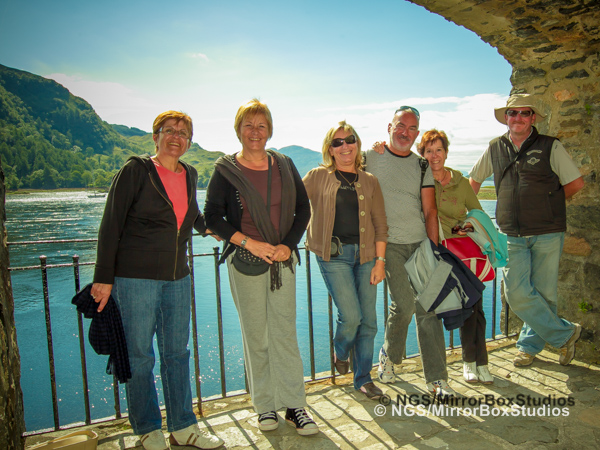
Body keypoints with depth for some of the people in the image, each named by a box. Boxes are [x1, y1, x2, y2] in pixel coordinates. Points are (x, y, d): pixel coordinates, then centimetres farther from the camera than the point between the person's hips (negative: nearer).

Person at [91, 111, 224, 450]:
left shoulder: (189, 175, 10)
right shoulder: (136, 170, -6)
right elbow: (111, 225, -8)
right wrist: (104, 277, -11)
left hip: (177, 277, 5)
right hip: (135, 278, -5)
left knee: (177, 352, 12)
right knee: (139, 355, 6)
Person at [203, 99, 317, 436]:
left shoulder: (284, 165, 8)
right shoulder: (225, 169, 0)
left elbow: (304, 209, 9)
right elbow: (212, 216, -3)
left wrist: (288, 245, -5)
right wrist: (248, 242, -14)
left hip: (282, 259, 2)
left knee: (285, 333, 3)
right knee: (255, 335, 6)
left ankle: (294, 405, 14)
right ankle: (265, 406, 20)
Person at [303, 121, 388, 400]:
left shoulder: (369, 182, 10)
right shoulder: (318, 177, 3)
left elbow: (380, 225, 8)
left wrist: (380, 261, 2)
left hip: (365, 254, 3)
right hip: (334, 255, -3)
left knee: (368, 319, 4)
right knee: (350, 315, -11)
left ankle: (363, 378, 23)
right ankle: (340, 353, 24)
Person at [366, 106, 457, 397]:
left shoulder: (422, 166, 12)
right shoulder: (370, 158, 3)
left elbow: (429, 211, 8)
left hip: (420, 242, 3)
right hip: (388, 243, -3)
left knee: (427, 307, 0)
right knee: (405, 304, -11)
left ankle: (436, 379, 9)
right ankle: (389, 356, 18)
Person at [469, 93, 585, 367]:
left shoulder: (550, 147, 1)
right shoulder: (495, 149, 10)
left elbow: (576, 183, 5)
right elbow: (474, 180, 22)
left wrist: (548, 202, 8)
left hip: (547, 234, -2)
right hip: (512, 235, 2)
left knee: (544, 293, 5)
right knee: (517, 292, -6)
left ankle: (530, 343, 25)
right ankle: (564, 334, 13)